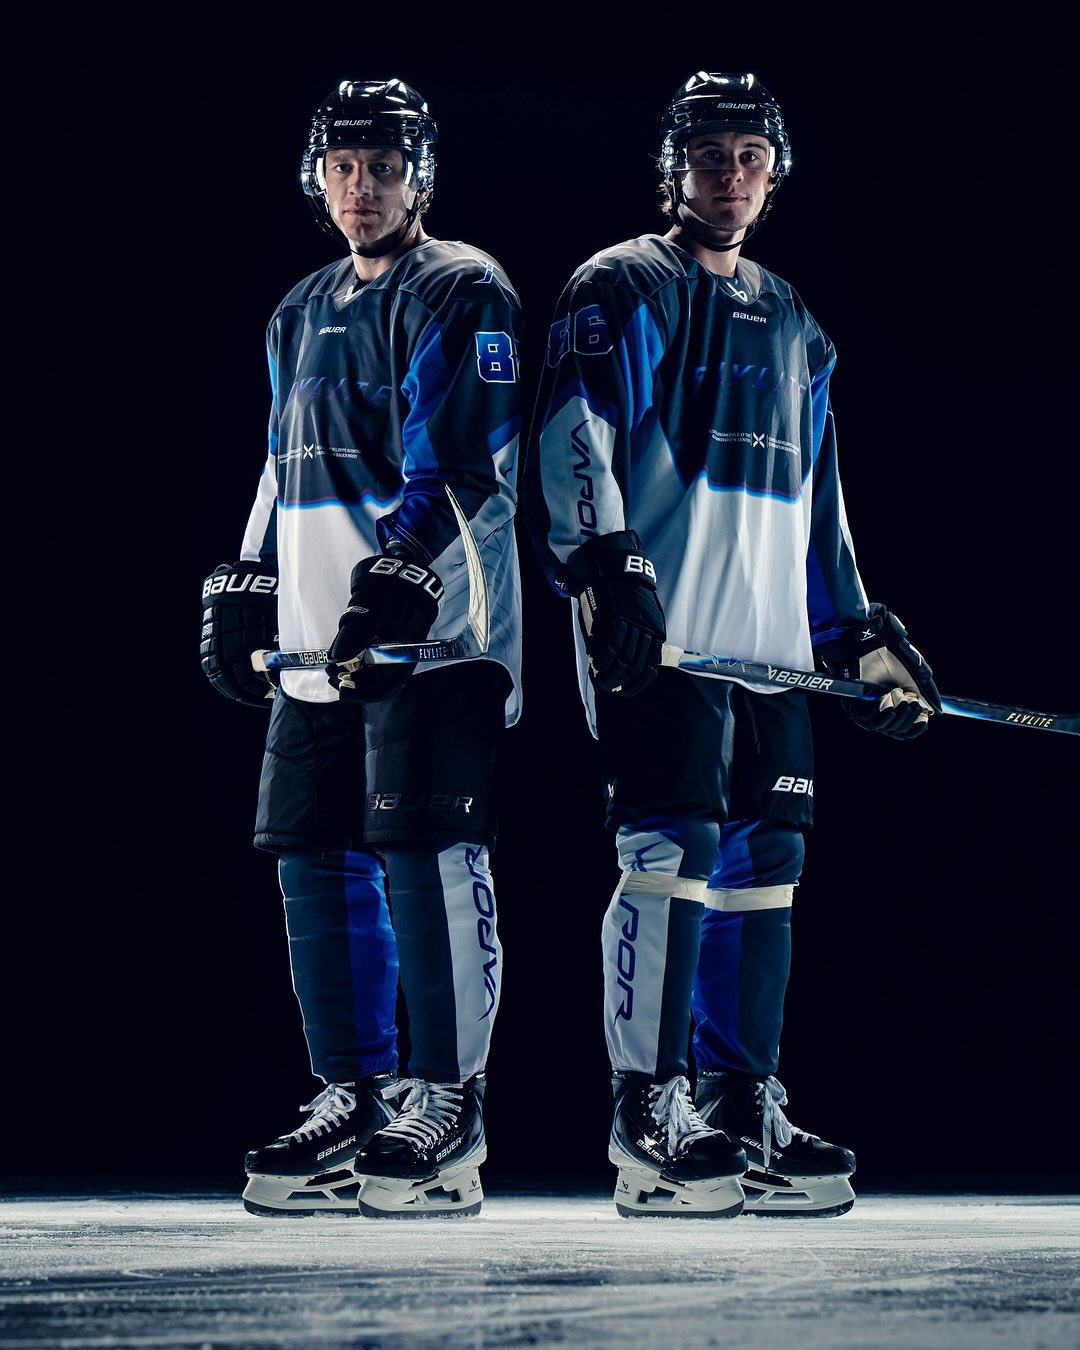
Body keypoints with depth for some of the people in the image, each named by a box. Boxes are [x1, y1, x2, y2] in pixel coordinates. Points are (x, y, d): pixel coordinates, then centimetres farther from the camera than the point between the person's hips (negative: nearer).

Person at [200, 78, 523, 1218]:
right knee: (315, 860, 5)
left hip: (436, 626, -8)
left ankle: (445, 1115, -8)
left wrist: (401, 572, -25)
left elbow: (463, 460, -15)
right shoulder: (300, 315, 21)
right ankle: (353, 1104, 13)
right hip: (322, 636, 8)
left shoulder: (462, 293, -3)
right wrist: (245, 591, 20)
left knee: (424, 856, -12)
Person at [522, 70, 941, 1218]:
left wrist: (861, 633, 24)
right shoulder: (620, 289, 2)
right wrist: (602, 564, -24)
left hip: (771, 645, 7)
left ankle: (739, 1110, 12)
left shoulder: (791, 325, 24)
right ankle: (647, 1120, -11)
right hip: (658, 635, -7)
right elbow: (572, 437, -10)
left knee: (764, 863, 5)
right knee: (673, 851, -14)